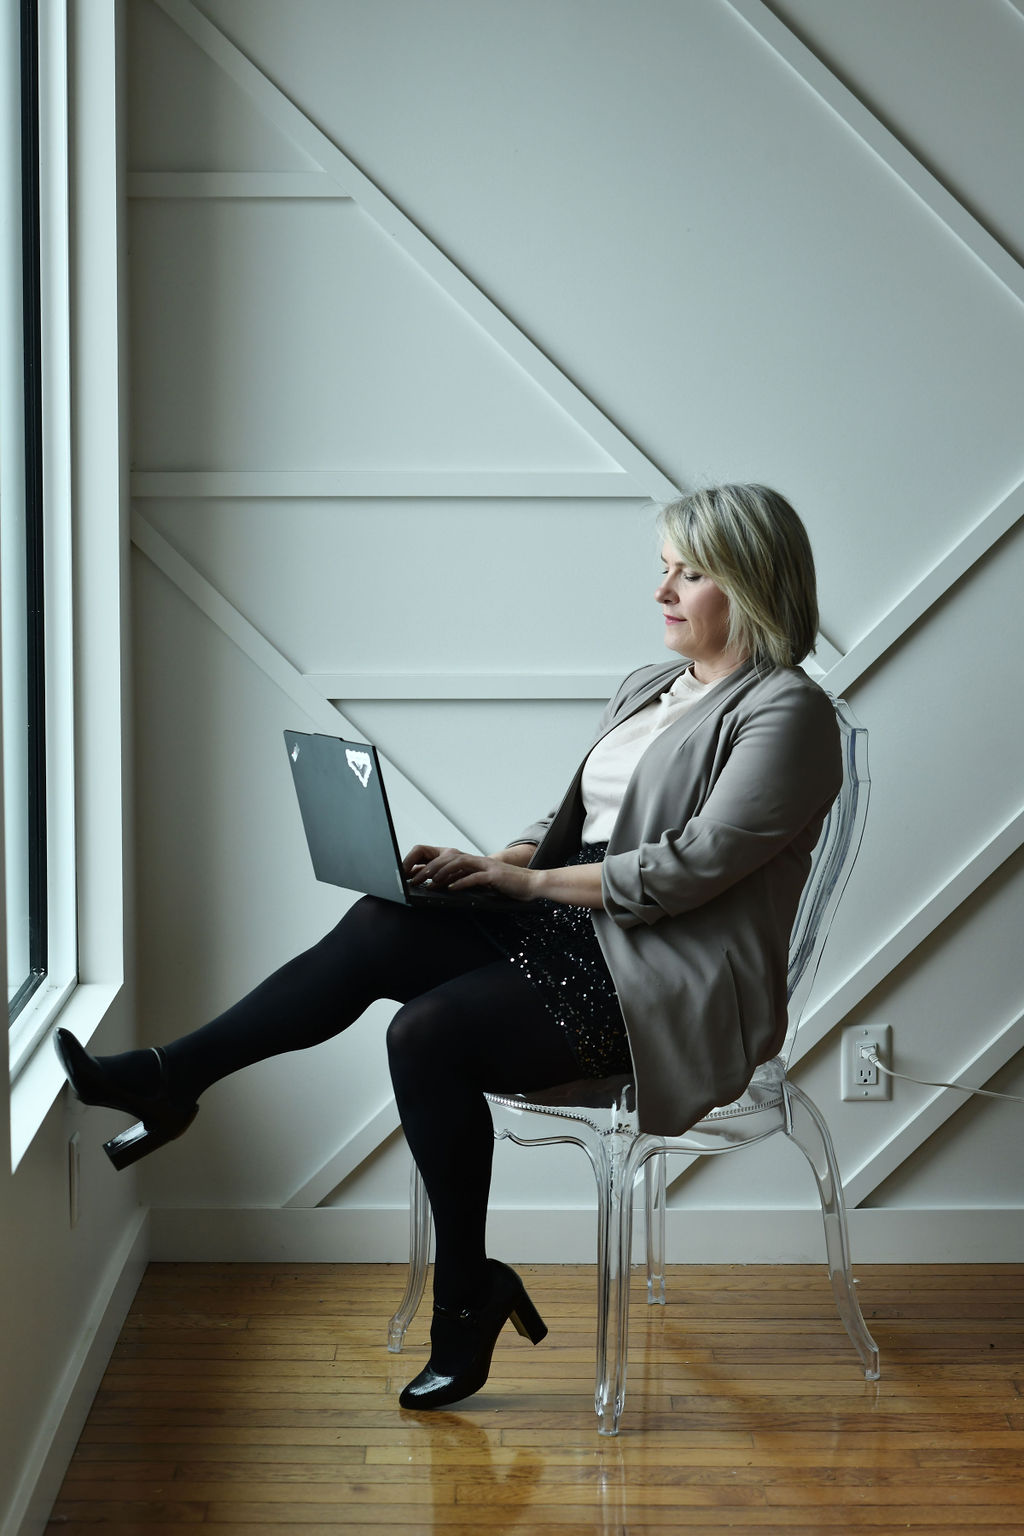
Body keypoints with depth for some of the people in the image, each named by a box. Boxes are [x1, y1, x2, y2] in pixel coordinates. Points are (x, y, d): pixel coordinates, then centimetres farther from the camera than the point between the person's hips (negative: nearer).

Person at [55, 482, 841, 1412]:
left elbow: (686, 867, -18)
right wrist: (488, 864, -2)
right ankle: (168, 1080, -13)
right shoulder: (649, 688, 18)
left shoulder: (787, 714, -10)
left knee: (431, 1034, -25)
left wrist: (521, 881, -15)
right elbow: (569, 825, 18)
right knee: (382, 929, -16)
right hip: (574, 932, 8)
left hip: (674, 990, -8)